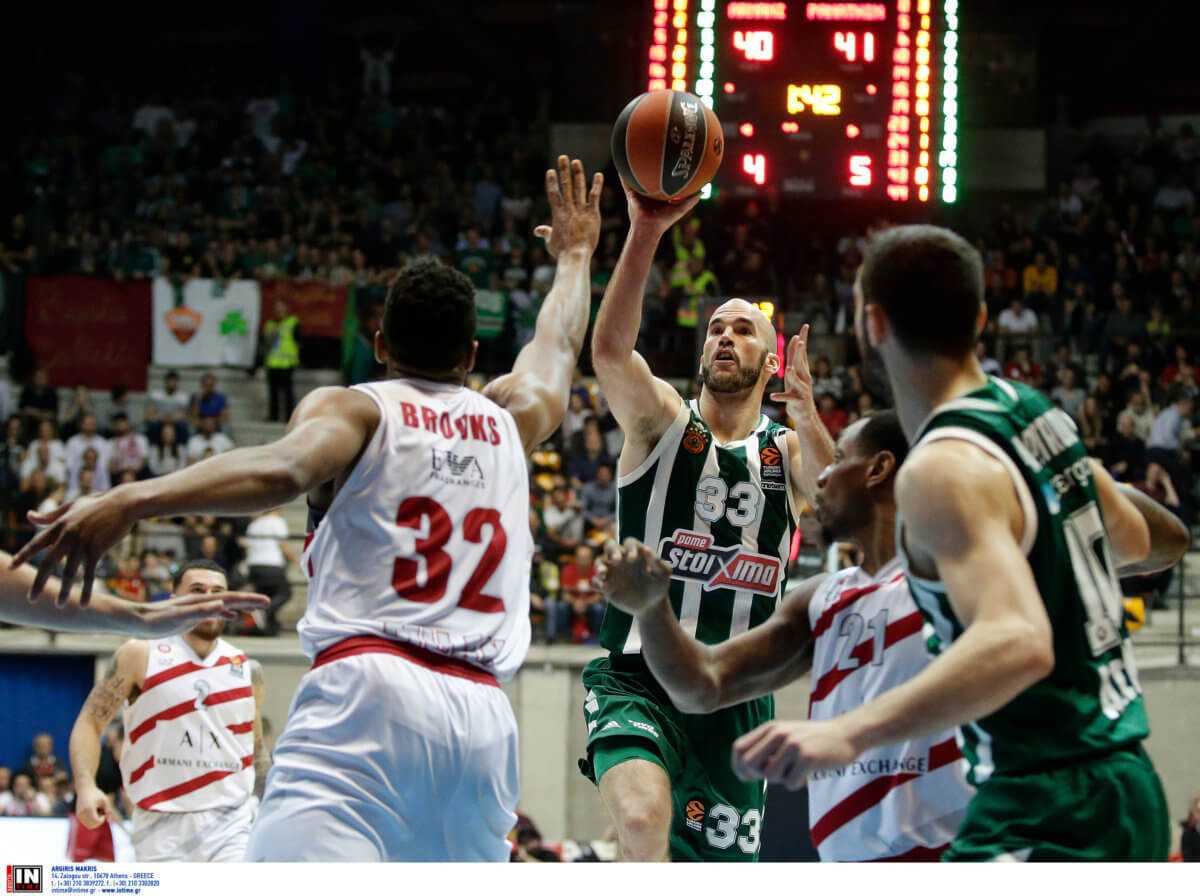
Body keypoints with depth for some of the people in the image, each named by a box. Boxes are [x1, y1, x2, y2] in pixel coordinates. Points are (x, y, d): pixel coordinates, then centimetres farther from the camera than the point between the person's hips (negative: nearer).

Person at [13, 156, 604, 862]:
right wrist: (576, 254, 66)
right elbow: (558, 348, 46)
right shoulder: (510, 420, 24)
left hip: (372, 687, -5)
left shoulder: (352, 409, 9)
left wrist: (133, 500, -25)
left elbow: (283, 469, -14)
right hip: (483, 713, 5)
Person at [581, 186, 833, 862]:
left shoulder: (788, 451, 9)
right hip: (637, 682, -3)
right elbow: (611, 350, -19)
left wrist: (809, 422, -33)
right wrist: (645, 236, -32)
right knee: (645, 820, -33)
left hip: (737, 698, 3)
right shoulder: (663, 420, 2)